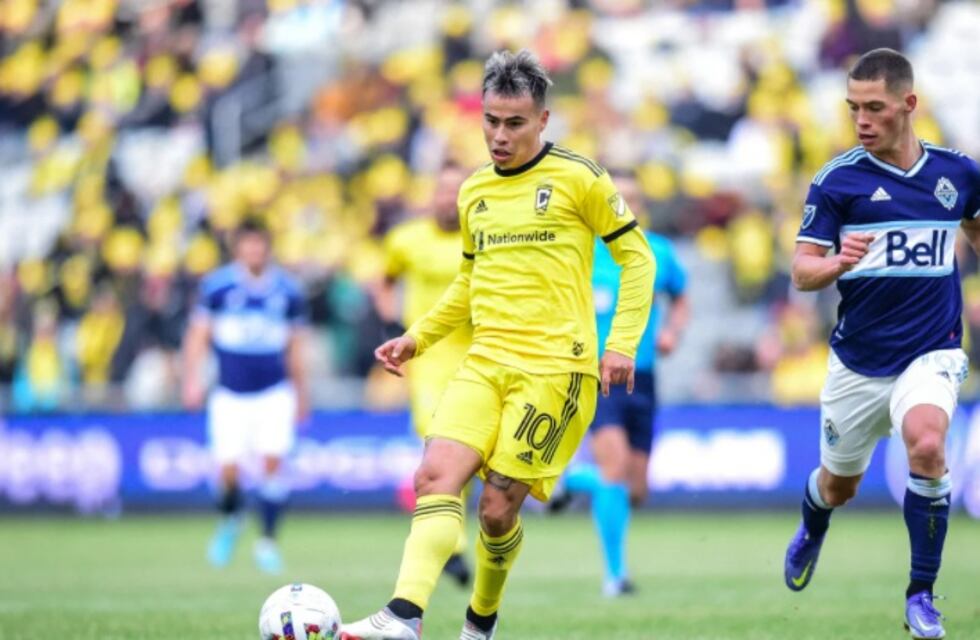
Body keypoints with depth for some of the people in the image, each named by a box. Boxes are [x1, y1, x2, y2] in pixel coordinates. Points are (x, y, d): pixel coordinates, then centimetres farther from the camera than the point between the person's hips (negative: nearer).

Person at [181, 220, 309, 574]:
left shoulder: (288, 290, 4)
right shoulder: (217, 285, 0)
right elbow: (198, 334, 4)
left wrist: (302, 393, 20)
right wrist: (192, 378, -7)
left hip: (275, 392, 1)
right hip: (230, 394, -1)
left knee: (273, 461, -14)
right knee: (229, 469, -6)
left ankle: (267, 540, -2)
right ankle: (229, 521, 26)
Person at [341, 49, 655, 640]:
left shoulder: (578, 178, -2)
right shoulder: (473, 193, 15)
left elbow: (636, 255, 2)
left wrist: (622, 344, -7)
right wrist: (418, 337, 18)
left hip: (555, 366, -5)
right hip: (485, 363, 5)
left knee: (498, 507, -8)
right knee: (436, 476, -17)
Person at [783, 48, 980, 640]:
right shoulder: (838, 180, -8)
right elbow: (802, 271, -11)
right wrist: (837, 264, -32)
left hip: (931, 353, -1)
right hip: (858, 361, 1)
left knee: (926, 444, -30)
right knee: (838, 487, 16)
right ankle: (812, 531, 56)